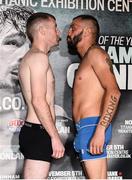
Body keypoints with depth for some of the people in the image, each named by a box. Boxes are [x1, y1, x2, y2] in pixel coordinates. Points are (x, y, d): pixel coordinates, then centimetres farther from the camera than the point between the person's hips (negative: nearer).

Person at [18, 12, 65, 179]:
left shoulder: (30, 58, 21)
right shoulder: (39, 57, -10)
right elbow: (38, 101, -20)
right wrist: (55, 137, -18)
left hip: (32, 130, 10)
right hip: (38, 132, -10)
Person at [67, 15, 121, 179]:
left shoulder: (95, 53, -5)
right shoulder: (86, 59, 24)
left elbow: (113, 92, -18)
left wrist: (99, 131, -26)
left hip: (91, 126, -9)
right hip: (85, 128, 9)